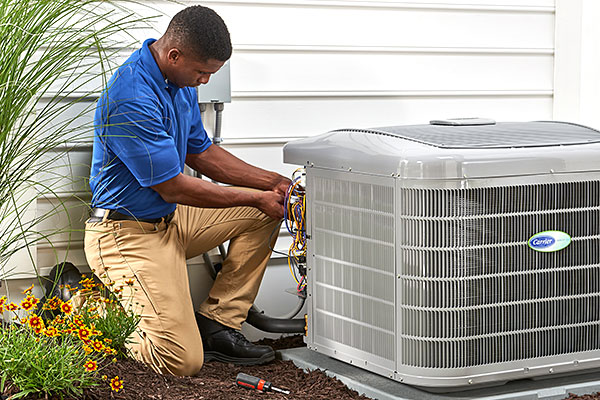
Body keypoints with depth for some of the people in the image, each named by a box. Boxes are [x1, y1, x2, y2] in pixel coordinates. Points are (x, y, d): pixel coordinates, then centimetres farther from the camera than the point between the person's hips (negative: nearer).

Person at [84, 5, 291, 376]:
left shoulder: (180, 81, 3)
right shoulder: (132, 101, -27)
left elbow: (202, 153, 15)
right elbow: (174, 189, -21)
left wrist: (273, 183, 5)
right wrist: (257, 198, -11)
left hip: (171, 220, 10)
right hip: (129, 234, -10)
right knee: (182, 361, -17)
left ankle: (218, 323, 6)